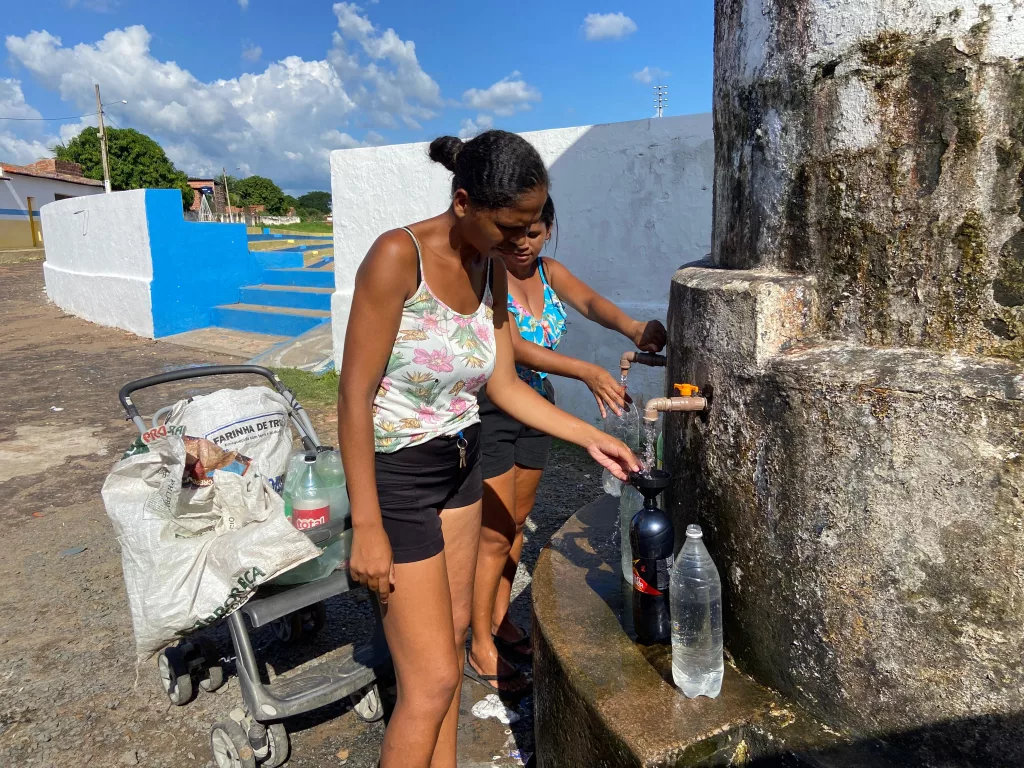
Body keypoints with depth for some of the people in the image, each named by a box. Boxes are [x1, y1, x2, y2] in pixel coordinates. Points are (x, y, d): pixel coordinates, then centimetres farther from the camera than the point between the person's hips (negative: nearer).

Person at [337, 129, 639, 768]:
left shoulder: (493, 269, -1)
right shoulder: (398, 256, -23)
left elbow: (503, 384, 6)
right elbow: (355, 395, -21)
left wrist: (590, 438, 1)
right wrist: (367, 527, -19)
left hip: (460, 465, 7)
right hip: (396, 476, -7)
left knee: (454, 633, 19)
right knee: (434, 679, -1)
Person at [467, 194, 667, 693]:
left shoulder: (551, 273, 1)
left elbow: (590, 302, -19)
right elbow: (513, 347, -32)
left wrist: (632, 327, -40)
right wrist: (587, 372, -44)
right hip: (490, 411, -7)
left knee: (517, 522, 17)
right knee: (495, 534, 0)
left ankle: (500, 619, 35)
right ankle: (481, 646, 17)